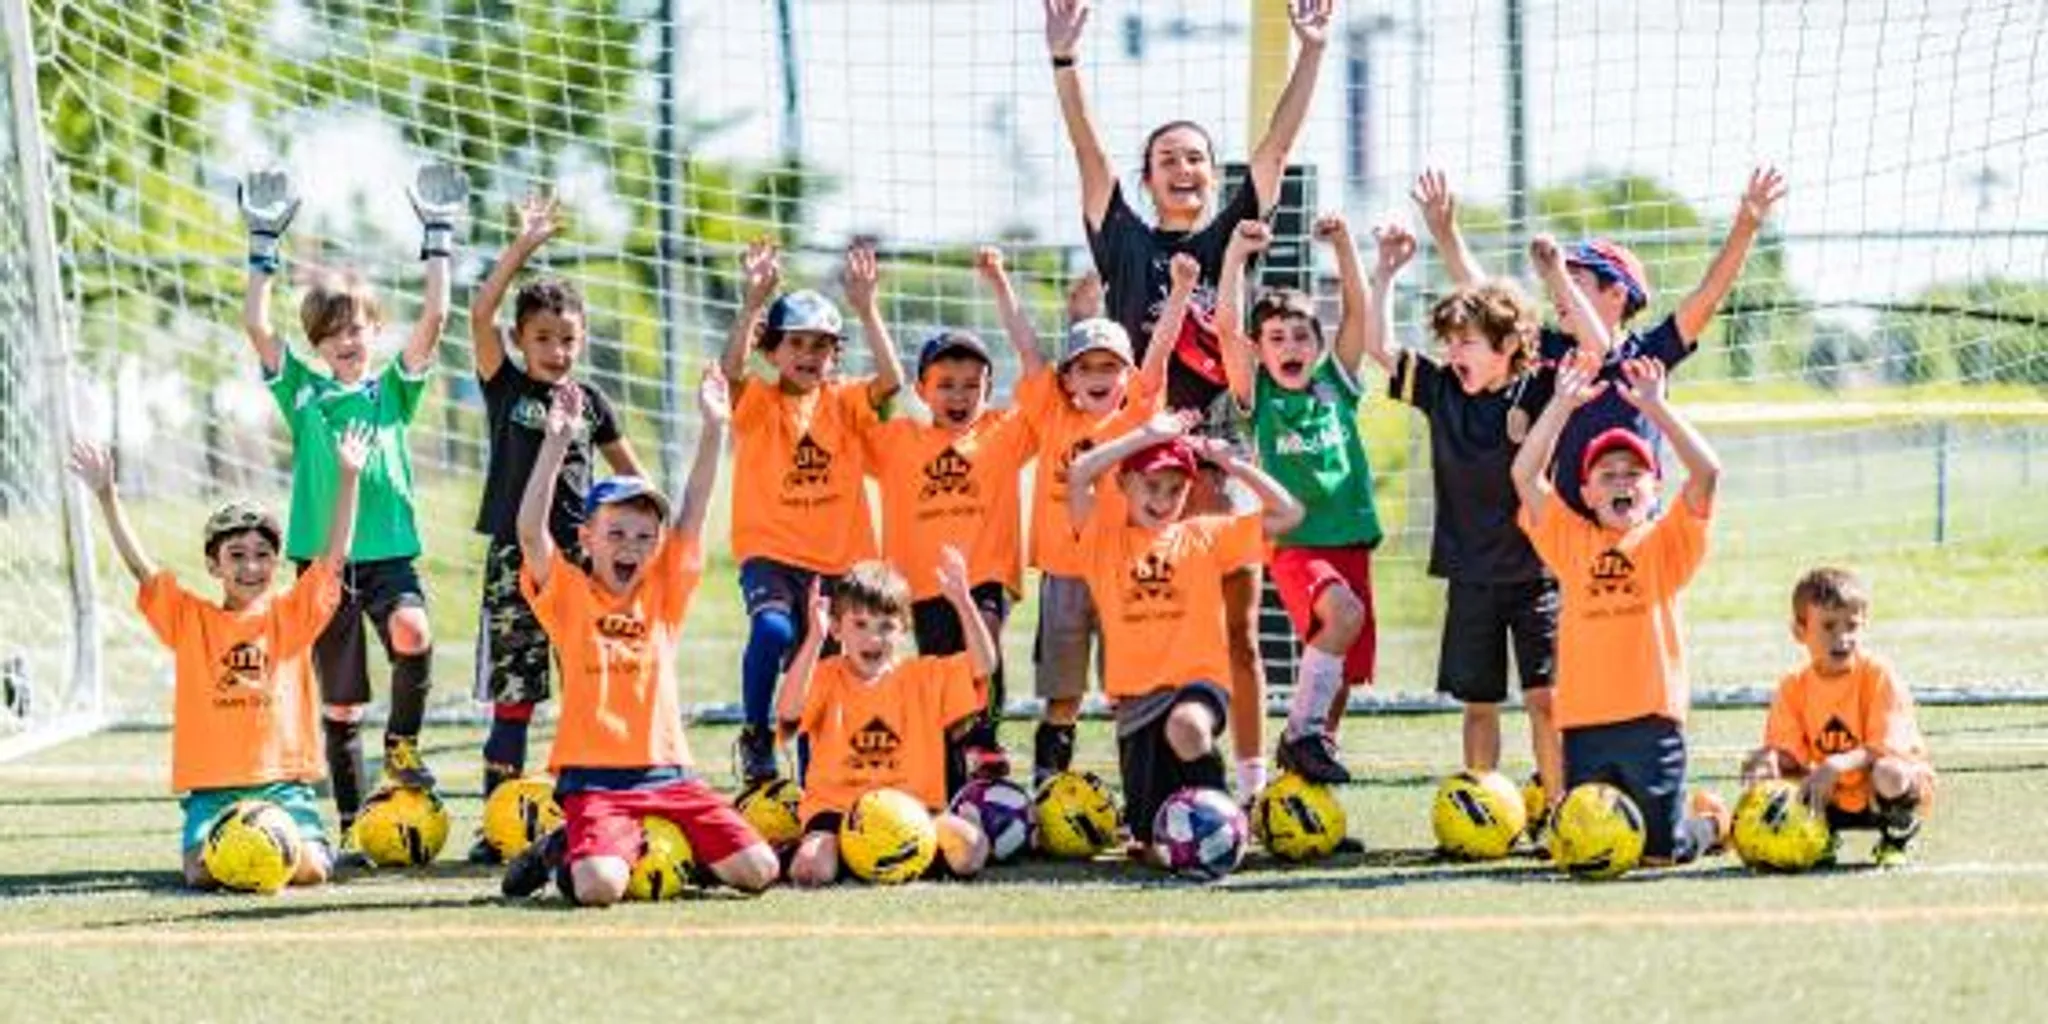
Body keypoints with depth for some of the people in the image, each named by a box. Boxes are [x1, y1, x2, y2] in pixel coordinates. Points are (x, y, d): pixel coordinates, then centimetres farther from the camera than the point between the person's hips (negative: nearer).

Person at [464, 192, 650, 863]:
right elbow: (481, 313, -11)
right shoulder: (505, 388, 3)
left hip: (583, 552, 2)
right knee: (512, 693, -2)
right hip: (517, 555, -2)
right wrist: (525, 245, -14)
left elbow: (628, 469, 21)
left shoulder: (591, 401, 11)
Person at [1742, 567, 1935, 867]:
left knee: (1888, 774, -40)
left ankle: (1894, 842, -6)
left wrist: (1837, 766, -40)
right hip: (1835, 800, 4)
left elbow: (1883, 750, -23)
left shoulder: (1879, 674, -16)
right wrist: (1770, 759, -31)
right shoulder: (1793, 687, -3)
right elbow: (1789, 753, -6)